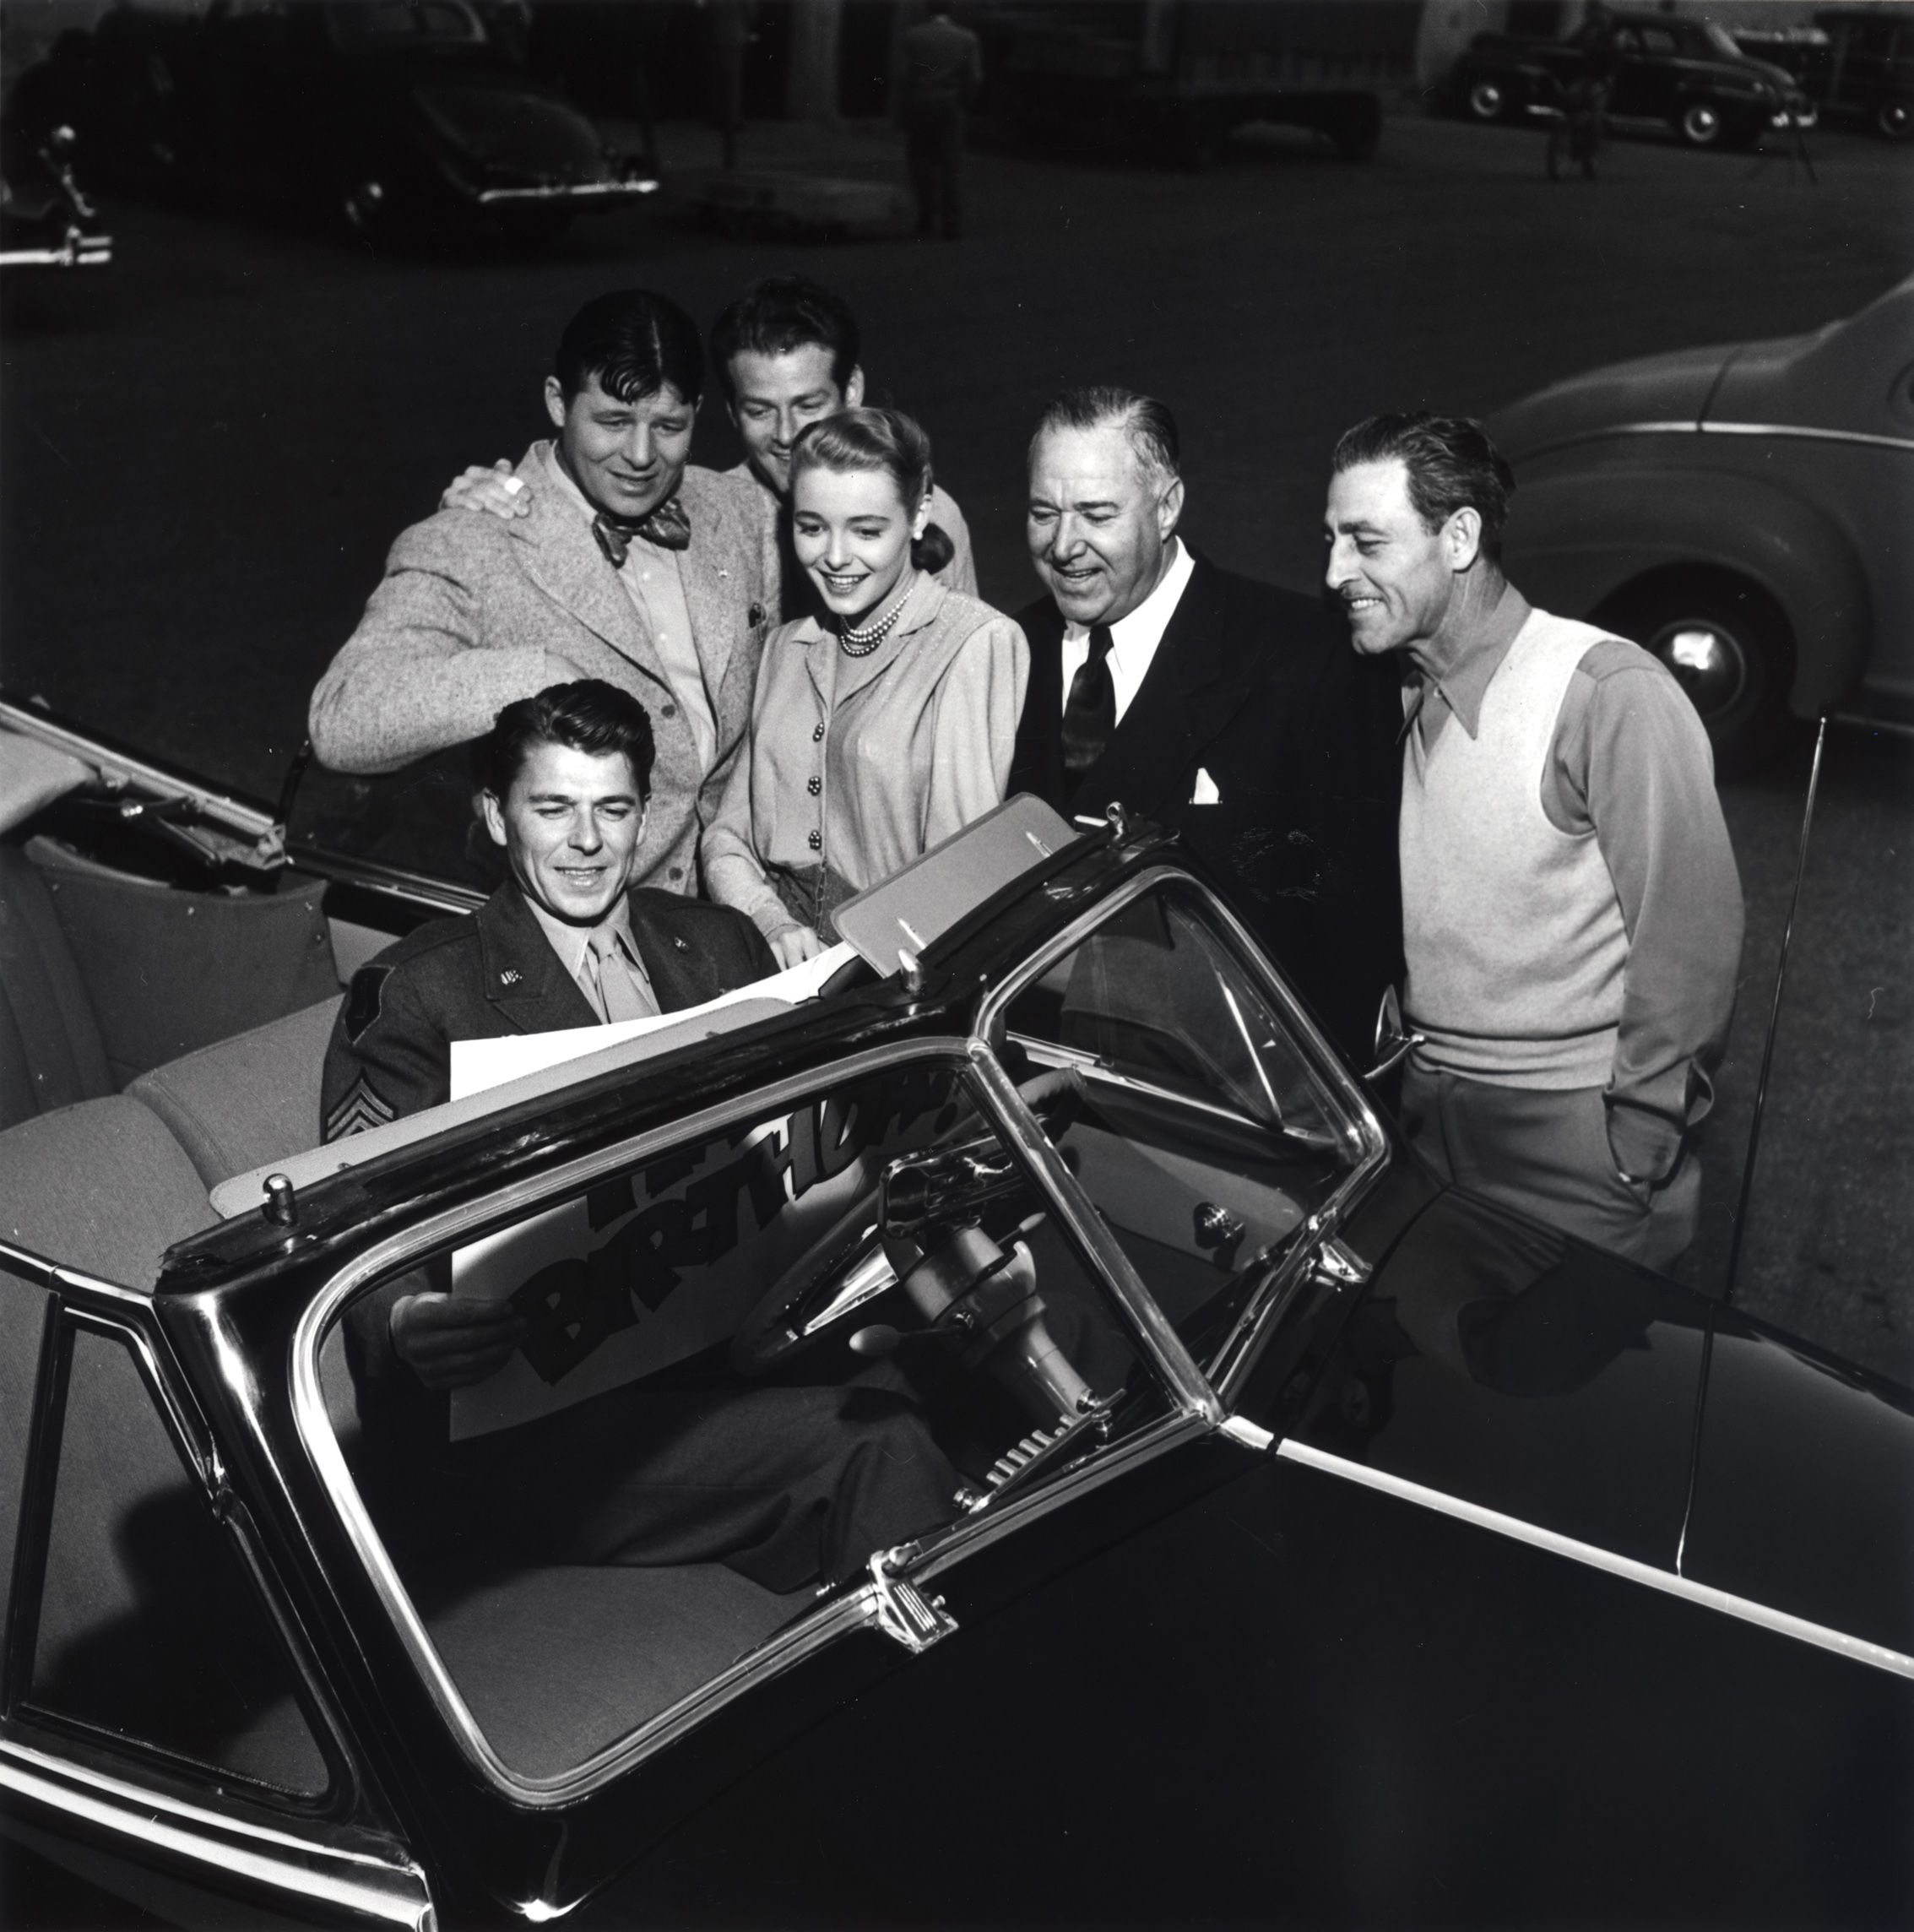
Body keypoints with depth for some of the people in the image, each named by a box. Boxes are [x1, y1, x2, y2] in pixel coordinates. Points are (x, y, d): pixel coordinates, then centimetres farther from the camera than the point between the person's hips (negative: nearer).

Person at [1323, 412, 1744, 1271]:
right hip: (1426, 1121, 6)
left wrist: (1636, 1153, -14)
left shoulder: (1610, 692, -15)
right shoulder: (1405, 699, 8)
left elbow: (1691, 934, -15)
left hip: (1571, 1137, -6)